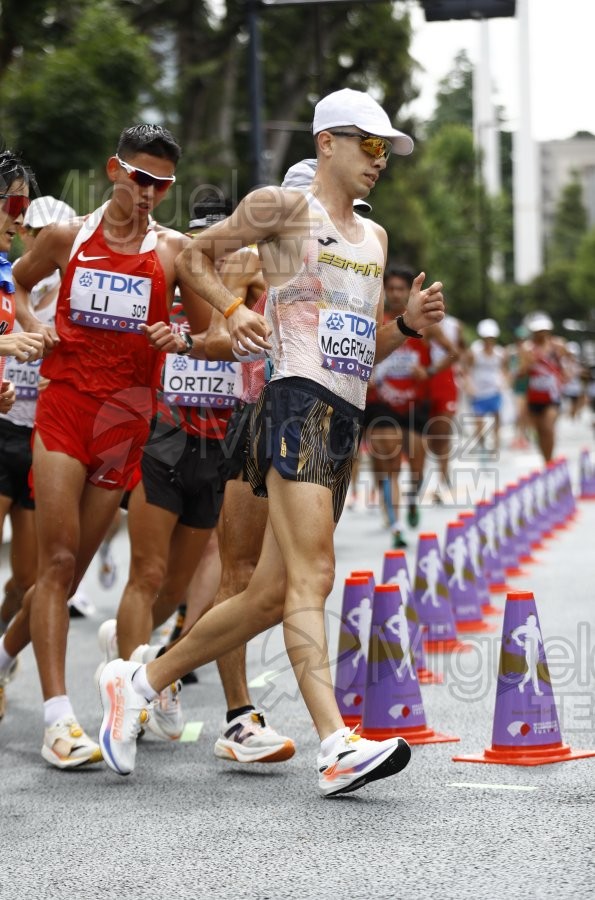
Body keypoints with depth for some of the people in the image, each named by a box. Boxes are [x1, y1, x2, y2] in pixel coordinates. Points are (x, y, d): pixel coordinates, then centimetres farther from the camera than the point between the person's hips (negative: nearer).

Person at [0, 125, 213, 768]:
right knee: (57, 561, -12)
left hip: (127, 421, 1)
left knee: (71, 568, 7)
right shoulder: (67, 237, 7)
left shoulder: (174, 250, 4)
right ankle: (58, 719, -16)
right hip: (63, 407, -1)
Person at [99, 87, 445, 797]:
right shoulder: (282, 207, 3)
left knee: (269, 595, 6)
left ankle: (137, 682, 20)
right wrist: (233, 309, -6)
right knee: (311, 578, -19)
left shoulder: (374, 238, 25)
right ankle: (336, 745, -27)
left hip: (345, 420, 8)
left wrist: (408, 322, 8)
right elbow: (194, 257, 11)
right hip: (297, 401, -8)